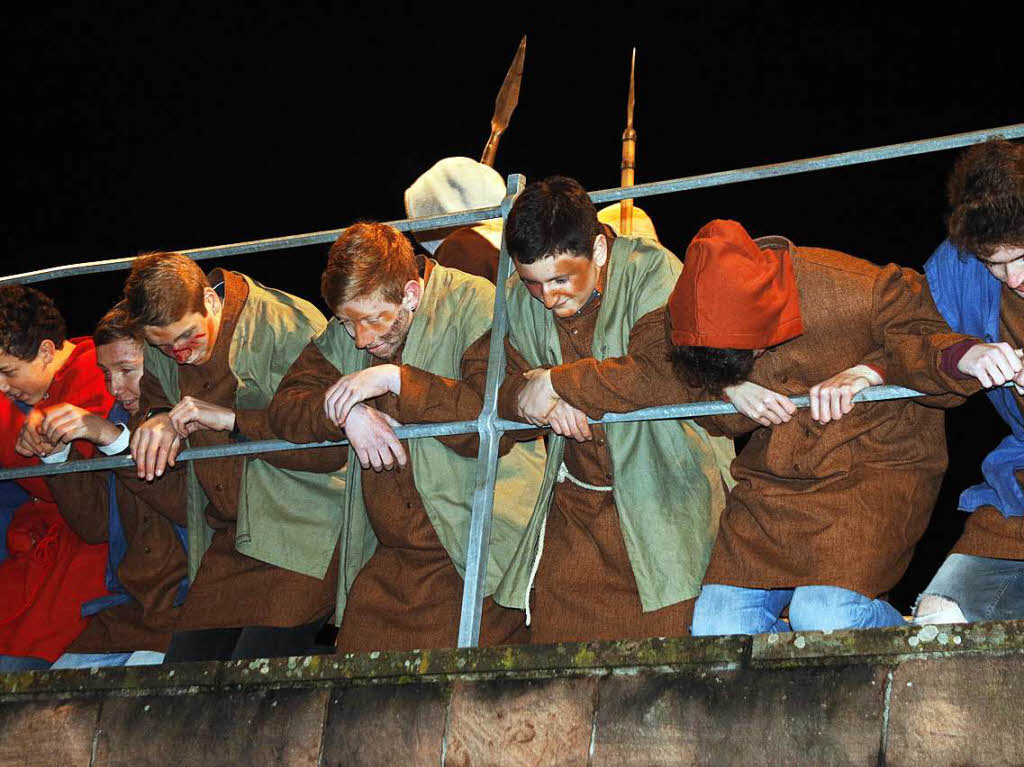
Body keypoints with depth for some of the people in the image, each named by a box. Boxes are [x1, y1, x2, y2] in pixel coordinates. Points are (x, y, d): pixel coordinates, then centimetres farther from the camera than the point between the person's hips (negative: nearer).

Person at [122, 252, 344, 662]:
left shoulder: (290, 326, -12)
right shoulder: (159, 350, 7)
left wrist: (231, 420, -20)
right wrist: (157, 420, -1)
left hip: (302, 535, -7)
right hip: (225, 543, 7)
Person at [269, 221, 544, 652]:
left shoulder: (474, 305, -7)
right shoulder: (344, 333, 12)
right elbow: (284, 407, 10)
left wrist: (396, 380, -17)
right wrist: (346, 414, -10)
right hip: (388, 562, 6)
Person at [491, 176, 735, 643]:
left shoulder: (652, 271, -11)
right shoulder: (518, 299, 4)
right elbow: (490, 387, 5)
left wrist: (554, 382, -20)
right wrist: (526, 399, -19)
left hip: (661, 495, -4)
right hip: (573, 509, 4)